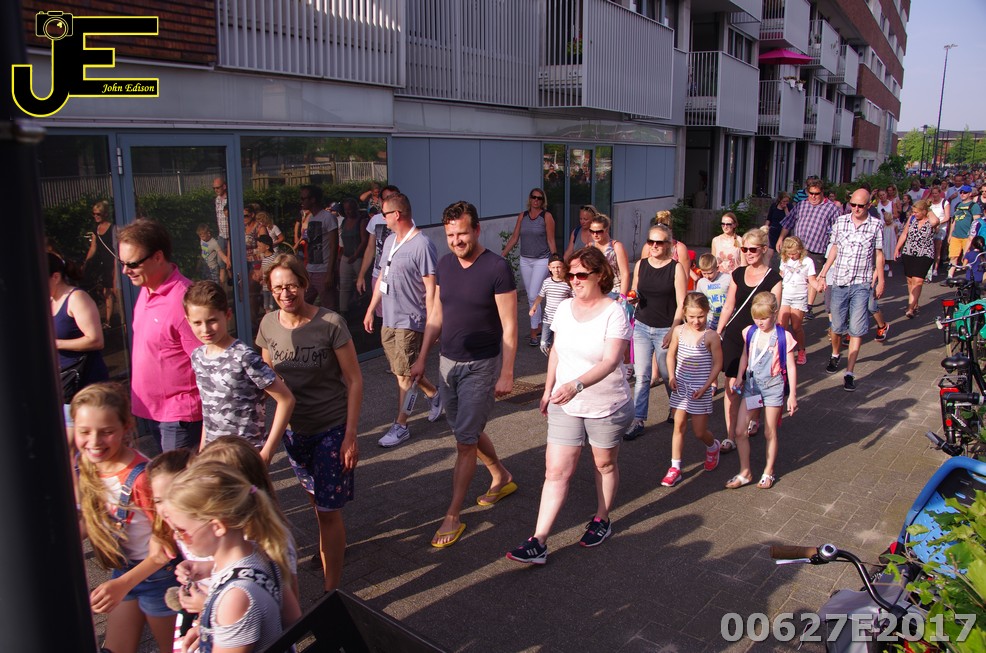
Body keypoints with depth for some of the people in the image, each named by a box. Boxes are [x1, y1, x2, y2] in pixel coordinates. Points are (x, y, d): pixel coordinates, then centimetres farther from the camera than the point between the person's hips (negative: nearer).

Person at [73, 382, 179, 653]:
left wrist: (123, 585, -31)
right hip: (122, 570, 7)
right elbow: (88, 521, 5)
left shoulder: (140, 477, -31)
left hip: (157, 573, -6)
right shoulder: (81, 465, -10)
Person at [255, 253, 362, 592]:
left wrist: (350, 435, -15)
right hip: (293, 428, 5)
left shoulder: (330, 323, -19)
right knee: (317, 500, 22)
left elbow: (354, 380, -13)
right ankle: (333, 544, 51)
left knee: (328, 510, -2)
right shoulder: (268, 324, -5)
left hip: (331, 428, -5)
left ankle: (332, 590, 11)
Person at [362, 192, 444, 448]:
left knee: (404, 374, 0)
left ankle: (400, 426, 11)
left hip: (410, 321, -9)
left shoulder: (422, 245, -17)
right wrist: (371, 309, 18)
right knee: (401, 369, 17)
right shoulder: (390, 241, 10)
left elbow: (431, 289, -17)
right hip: (389, 318, 9)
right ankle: (433, 394, 39)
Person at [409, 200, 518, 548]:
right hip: (448, 362, 7)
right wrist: (422, 357, 11)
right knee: (469, 431, 20)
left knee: (465, 441, -1)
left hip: (481, 366, -7)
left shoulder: (497, 268, -16)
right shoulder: (445, 264, 3)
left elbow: (509, 326, -15)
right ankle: (502, 478, 43)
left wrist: (506, 374, -16)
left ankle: (453, 517, 11)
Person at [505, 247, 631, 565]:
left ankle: (602, 519, 40)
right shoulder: (565, 307, 1)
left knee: (605, 465, 17)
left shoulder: (614, 313, -16)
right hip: (566, 406, 4)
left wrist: (576, 384, -41)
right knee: (556, 471, 1)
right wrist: (548, 390, 12)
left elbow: (610, 361, -27)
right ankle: (538, 542, 2)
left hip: (607, 406, -4)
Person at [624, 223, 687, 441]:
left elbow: (681, 304, -7)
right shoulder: (640, 265, 4)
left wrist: (673, 331, -13)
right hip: (642, 326, 3)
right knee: (641, 376, -2)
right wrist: (633, 298, -6)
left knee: (667, 374, 11)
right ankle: (638, 420, 3)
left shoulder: (676, 268, -7)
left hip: (665, 330, -3)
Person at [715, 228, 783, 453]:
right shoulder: (738, 274, 5)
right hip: (733, 336, 3)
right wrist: (717, 333, 8)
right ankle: (730, 437, 5)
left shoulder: (773, 278, -7)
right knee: (731, 386, 1)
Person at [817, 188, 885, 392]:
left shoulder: (876, 225, 0)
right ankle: (835, 355, 39)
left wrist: (880, 281, 5)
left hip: (862, 284, -2)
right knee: (837, 326, 10)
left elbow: (878, 254, 6)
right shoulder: (840, 221, 4)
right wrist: (822, 274, 9)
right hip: (840, 281, 2)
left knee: (857, 329, -5)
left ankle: (850, 372, -1)